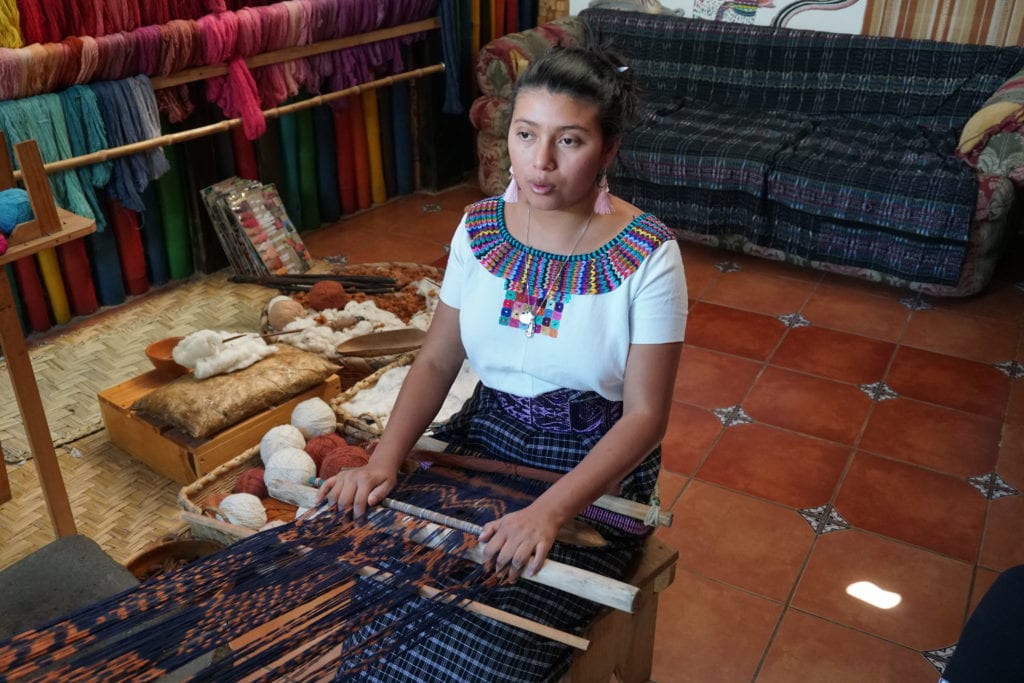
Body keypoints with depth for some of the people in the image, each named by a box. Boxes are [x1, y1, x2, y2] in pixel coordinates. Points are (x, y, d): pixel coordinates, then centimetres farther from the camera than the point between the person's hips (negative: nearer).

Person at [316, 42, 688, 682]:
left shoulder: (647, 256, -15)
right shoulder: (480, 228, -2)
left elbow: (645, 416, -14)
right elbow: (436, 362, 3)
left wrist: (549, 511, -27)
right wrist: (385, 460, -13)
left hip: (594, 473, -3)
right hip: (483, 441, 4)